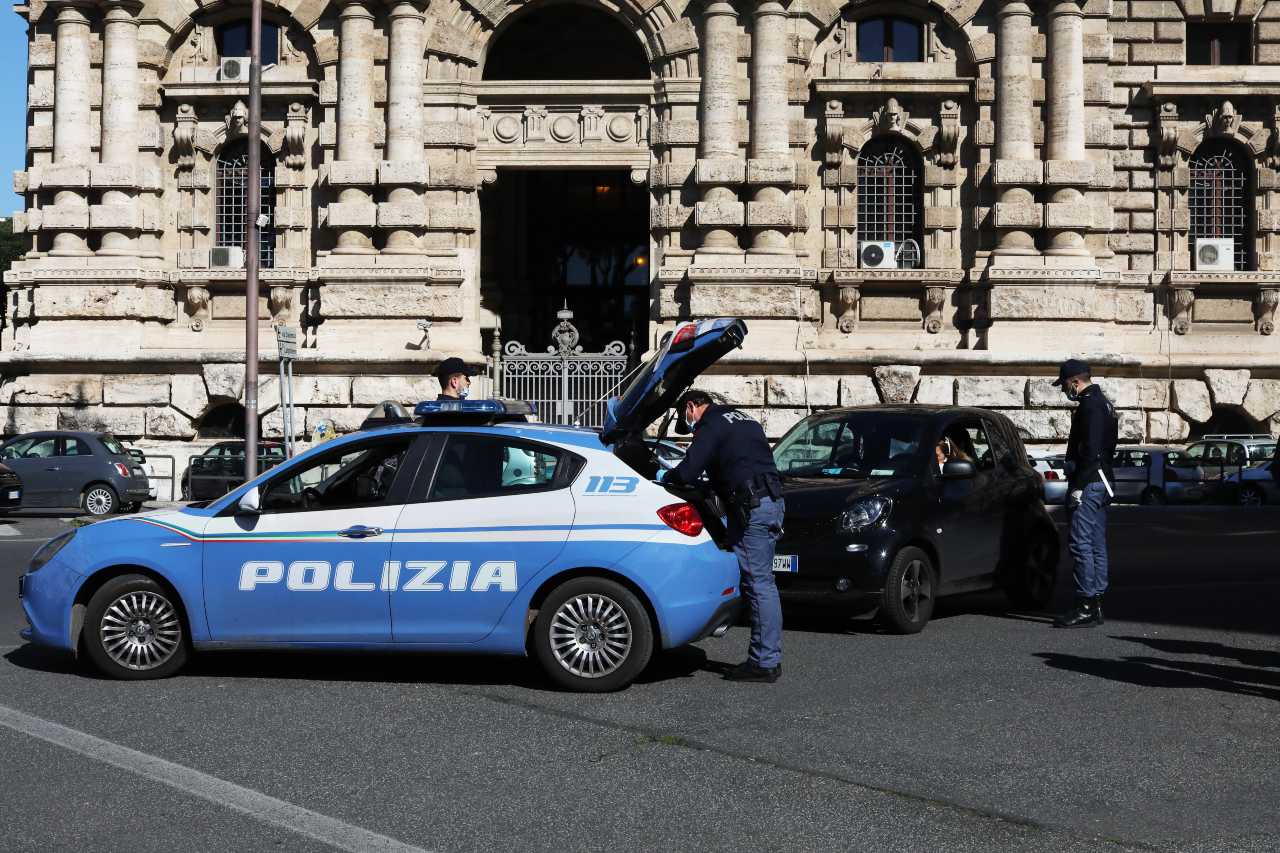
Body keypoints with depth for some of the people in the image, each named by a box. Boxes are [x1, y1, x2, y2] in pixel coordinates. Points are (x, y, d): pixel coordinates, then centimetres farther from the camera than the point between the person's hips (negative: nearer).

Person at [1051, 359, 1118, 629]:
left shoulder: (1090, 406, -14)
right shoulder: (1103, 403, 19)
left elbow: (1090, 451, -22)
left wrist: (1078, 486, -20)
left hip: (1089, 484, -11)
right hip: (1102, 482, 11)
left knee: (1081, 544, -10)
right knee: (1096, 546, 11)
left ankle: (1086, 607, -11)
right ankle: (1095, 604, 16)